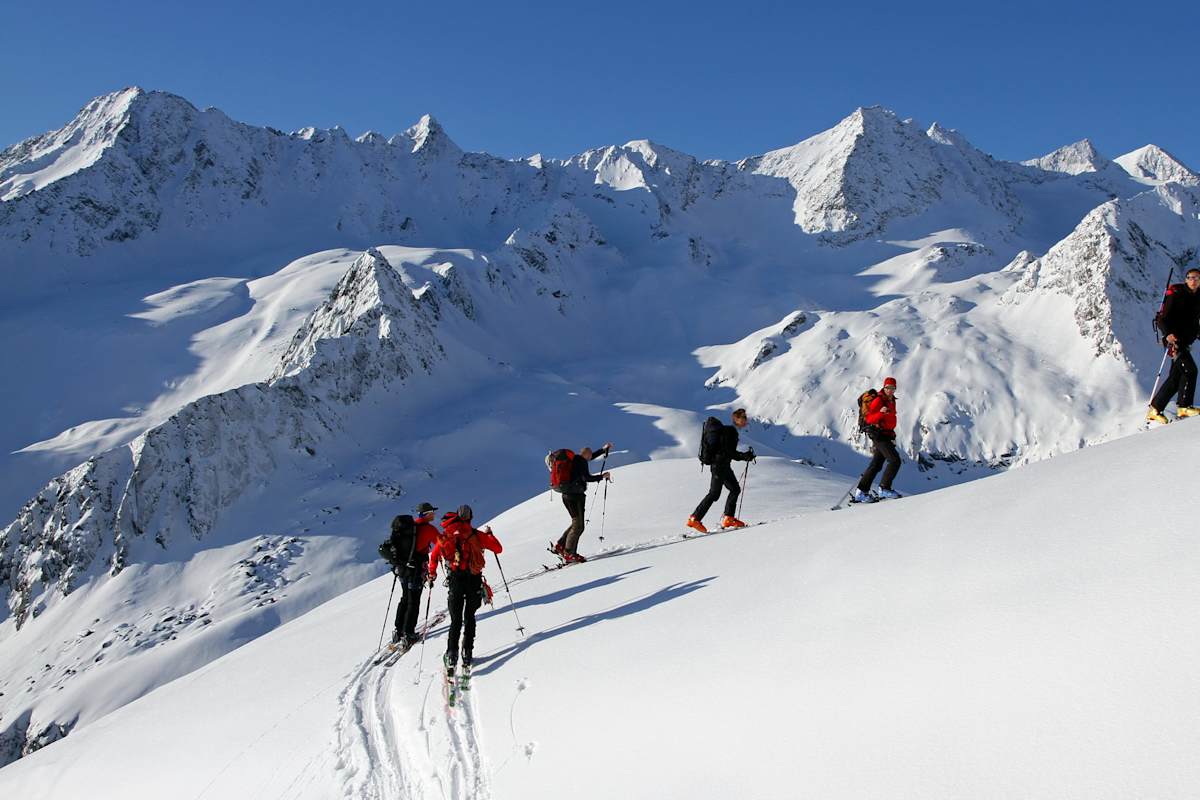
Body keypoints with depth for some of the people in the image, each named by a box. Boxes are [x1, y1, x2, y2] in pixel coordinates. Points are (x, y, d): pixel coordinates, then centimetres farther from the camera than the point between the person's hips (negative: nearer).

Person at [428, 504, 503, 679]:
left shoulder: (445, 535, 6)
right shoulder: (476, 534, -1)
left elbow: (434, 555, 12)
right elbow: (498, 549, 4)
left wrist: (432, 574, 26)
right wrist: (489, 533, 20)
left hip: (455, 580, 1)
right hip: (474, 579, -1)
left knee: (456, 620, 7)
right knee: (469, 618, 13)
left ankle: (451, 657, -7)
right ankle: (467, 655, 5)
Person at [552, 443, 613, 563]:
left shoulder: (574, 459, 15)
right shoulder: (581, 462, -12)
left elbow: (590, 457, 31)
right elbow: (587, 478, -21)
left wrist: (603, 449, 37)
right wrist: (602, 476, -10)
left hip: (566, 495, 9)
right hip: (575, 496, -9)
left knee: (576, 523, 20)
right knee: (578, 526, -3)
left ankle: (559, 546, 17)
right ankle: (568, 554, -4)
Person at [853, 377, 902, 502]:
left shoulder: (892, 401, 15)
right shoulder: (878, 400, -13)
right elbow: (868, 418, -22)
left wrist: (891, 433, 33)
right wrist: (880, 413, -39)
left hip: (886, 435, 9)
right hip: (879, 434, -9)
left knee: (876, 465, 9)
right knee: (895, 460, -17)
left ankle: (861, 491, 12)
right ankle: (884, 488, -12)